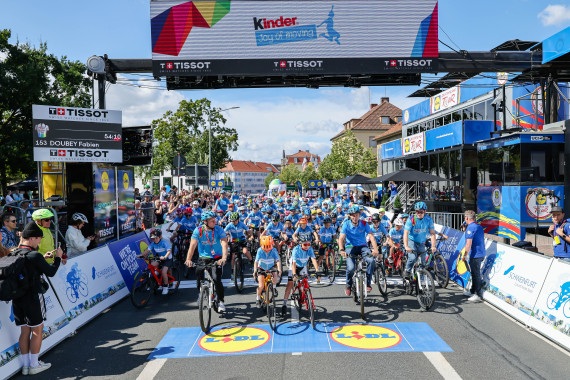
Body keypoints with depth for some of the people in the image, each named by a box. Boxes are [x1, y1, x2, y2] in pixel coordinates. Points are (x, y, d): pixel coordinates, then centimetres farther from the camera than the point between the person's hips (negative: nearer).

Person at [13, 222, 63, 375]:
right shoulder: (34, 256, -17)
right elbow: (51, 272, -8)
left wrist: (44, 258, 17)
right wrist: (57, 257, 6)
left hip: (16, 298, 7)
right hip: (31, 298, -7)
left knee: (24, 331, 14)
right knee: (37, 330, 6)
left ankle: (26, 365, 22)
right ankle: (34, 365, 12)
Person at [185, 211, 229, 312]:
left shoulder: (219, 230, -12)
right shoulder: (198, 230, -10)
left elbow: (224, 244, -23)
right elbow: (193, 245, -17)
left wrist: (224, 258, -39)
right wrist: (188, 259, -30)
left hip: (217, 258, -1)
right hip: (203, 257, 2)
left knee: (216, 279, -19)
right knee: (199, 278, -7)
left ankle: (221, 301, -1)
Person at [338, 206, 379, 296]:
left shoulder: (364, 224, -5)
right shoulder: (346, 224, -8)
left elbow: (371, 236, -14)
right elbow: (341, 238, -17)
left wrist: (375, 249, -30)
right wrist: (341, 250, -34)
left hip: (362, 246, 1)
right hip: (350, 247, -1)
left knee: (371, 260, -28)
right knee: (351, 268, -22)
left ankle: (367, 284, -10)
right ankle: (348, 286, 8)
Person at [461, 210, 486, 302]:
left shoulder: (470, 227, -16)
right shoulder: (479, 226, 13)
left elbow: (469, 243, -22)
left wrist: (465, 255, -16)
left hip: (475, 255, -10)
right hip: (481, 254, 10)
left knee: (476, 274, -4)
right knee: (475, 273, 18)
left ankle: (478, 295, 0)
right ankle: (472, 292, 29)